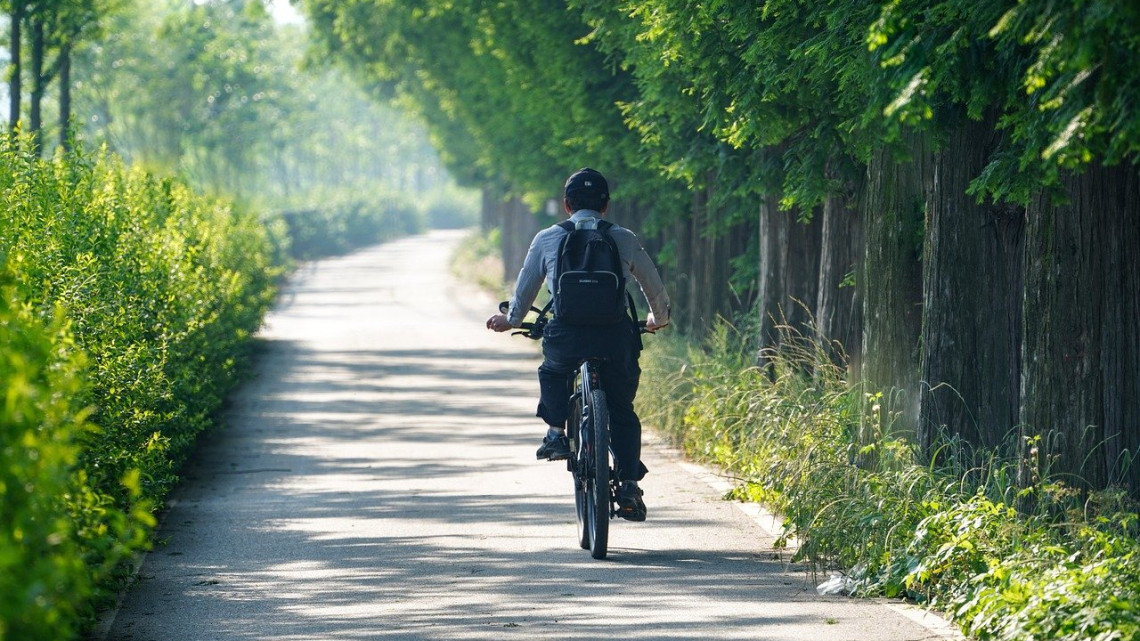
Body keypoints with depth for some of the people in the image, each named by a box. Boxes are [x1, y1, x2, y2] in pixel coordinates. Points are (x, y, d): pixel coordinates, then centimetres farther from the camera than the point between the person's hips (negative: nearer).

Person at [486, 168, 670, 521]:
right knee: (622, 412, 17)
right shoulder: (624, 239, 14)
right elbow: (655, 289, 24)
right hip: (615, 335, 0)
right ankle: (628, 485, 3)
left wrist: (510, 320, 44)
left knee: (553, 372, 34)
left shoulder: (547, 239, 13)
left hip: (565, 336, 0)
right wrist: (658, 319, 46)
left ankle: (556, 432, 15)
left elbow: (525, 289, 24)